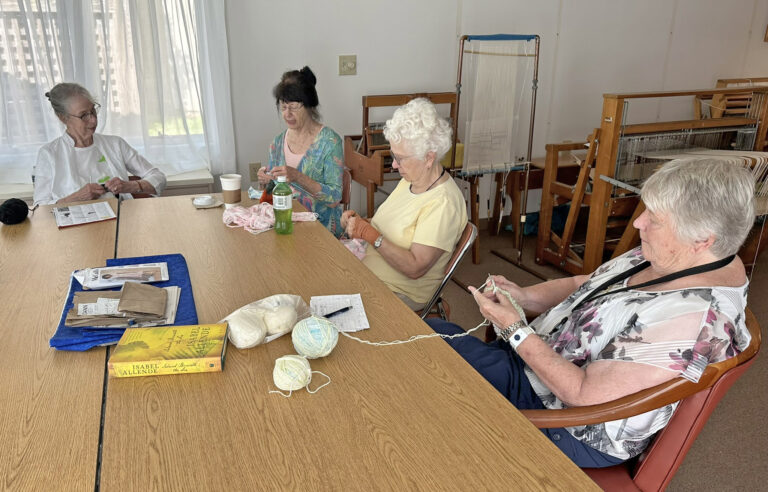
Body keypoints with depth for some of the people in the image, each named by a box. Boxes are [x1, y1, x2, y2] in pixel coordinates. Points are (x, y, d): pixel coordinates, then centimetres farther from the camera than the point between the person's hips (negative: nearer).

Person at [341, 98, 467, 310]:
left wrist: (370, 234, -26)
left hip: (402, 293, -8)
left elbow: (415, 268, -27)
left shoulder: (443, 203, -25)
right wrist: (360, 222, -3)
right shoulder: (411, 180, 3)